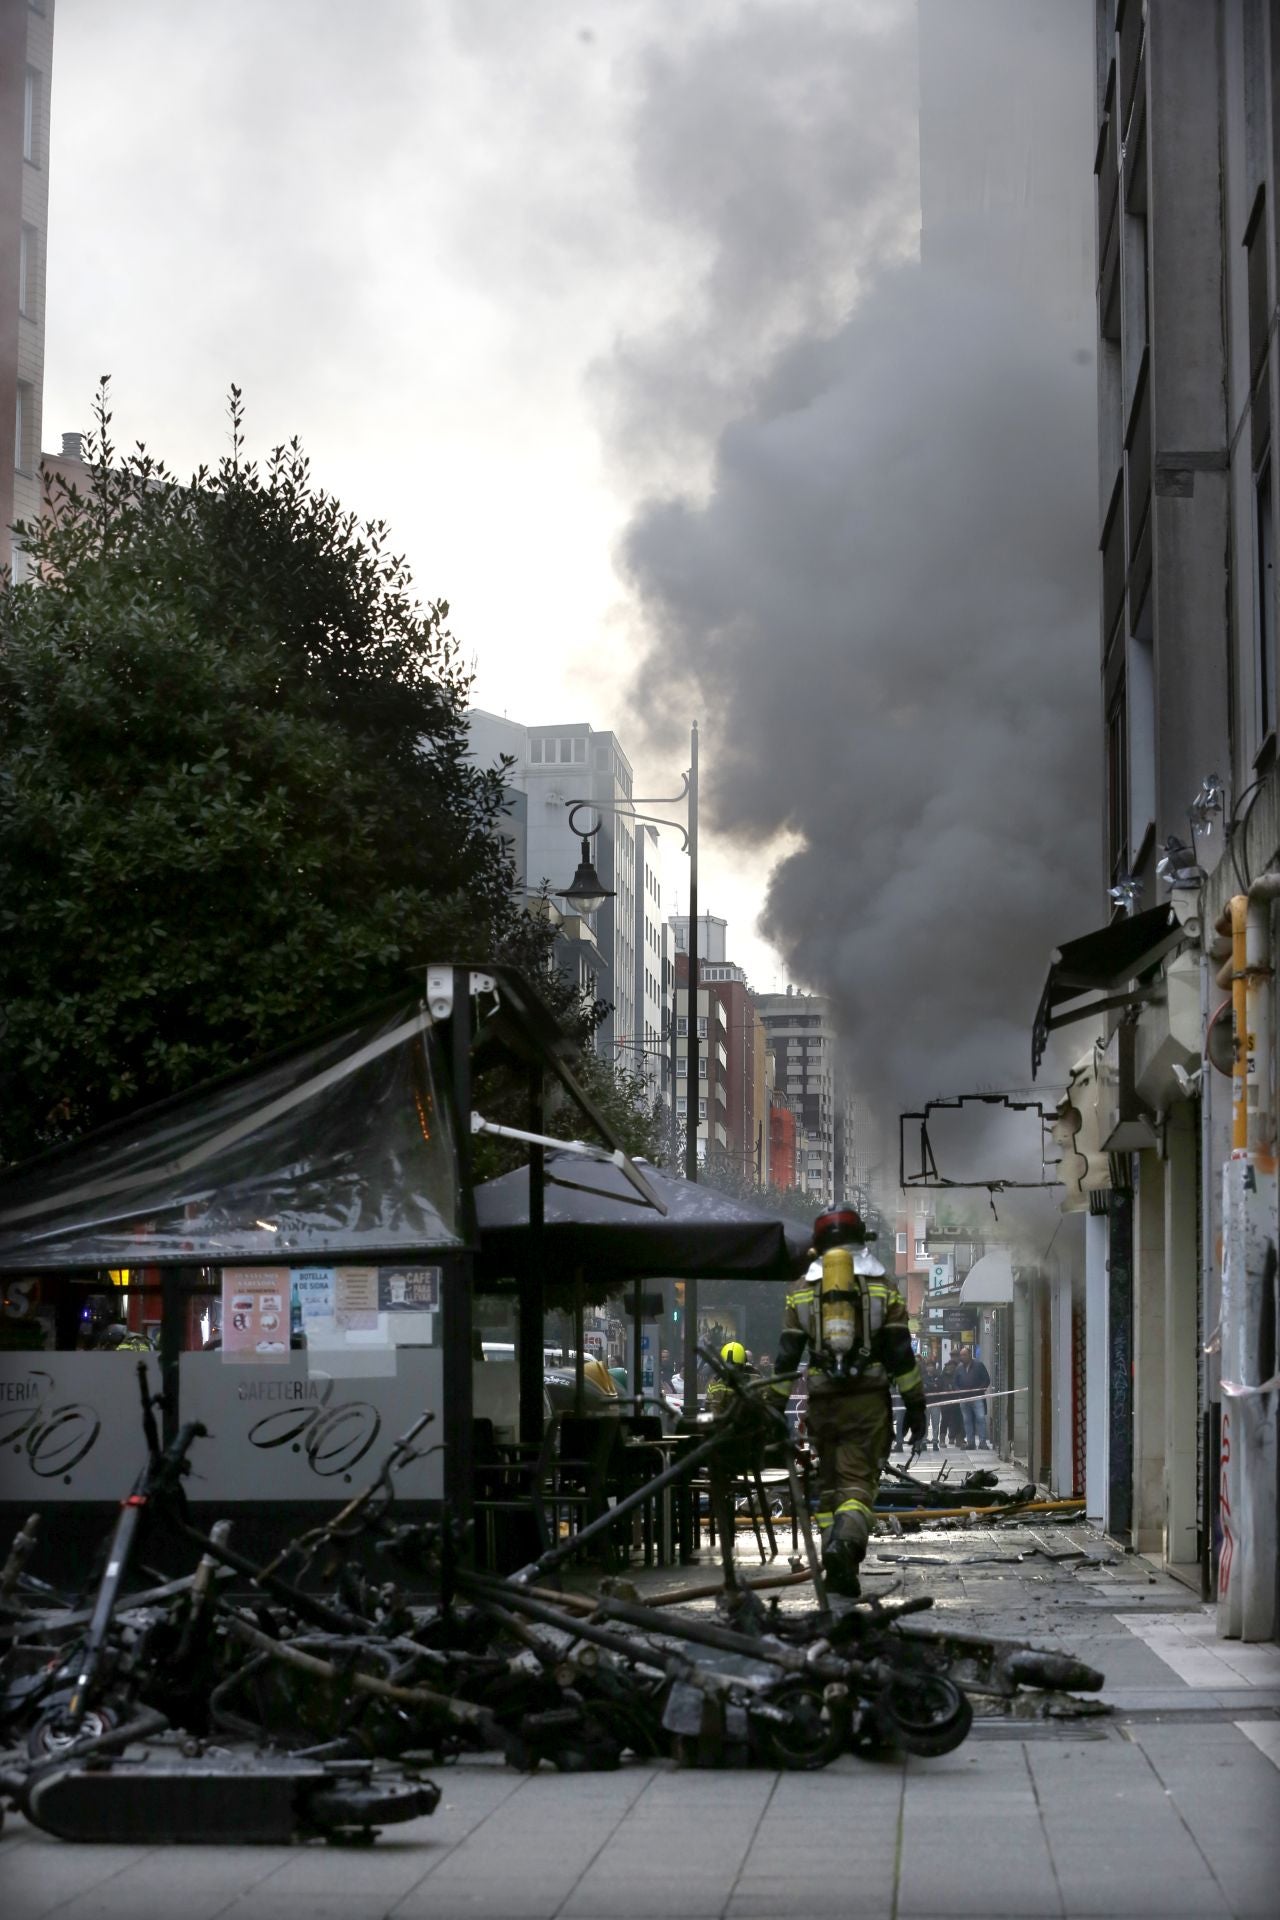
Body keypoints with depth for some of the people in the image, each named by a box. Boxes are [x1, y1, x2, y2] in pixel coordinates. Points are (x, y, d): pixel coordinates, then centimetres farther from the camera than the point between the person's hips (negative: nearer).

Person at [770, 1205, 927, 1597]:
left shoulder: (802, 1292, 10)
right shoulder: (882, 1287, 6)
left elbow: (786, 1357, 5)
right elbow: (901, 1354, 2)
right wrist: (916, 1406, 6)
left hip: (823, 1402, 2)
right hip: (869, 1399, -2)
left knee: (828, 1484, 13)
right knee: (858, 1481, -6)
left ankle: (836, 1567, 12)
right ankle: (845, 1543, -32)